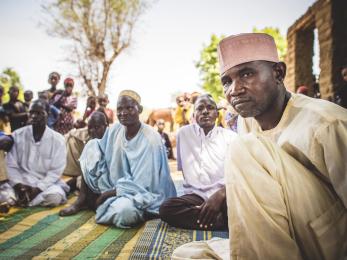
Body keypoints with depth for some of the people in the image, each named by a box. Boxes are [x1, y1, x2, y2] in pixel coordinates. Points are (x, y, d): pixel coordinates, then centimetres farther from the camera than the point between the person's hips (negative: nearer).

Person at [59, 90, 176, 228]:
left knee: (124, 210, -39)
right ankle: (83, 198, -1)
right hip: (113, 186, 6)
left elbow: (141, 185, -21)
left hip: (142, 194, -5)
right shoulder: (114, 130, -3)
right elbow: (102, 159, 4)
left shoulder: (151, 139, -21)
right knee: (92, 146, -5)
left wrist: (105, 194, -17)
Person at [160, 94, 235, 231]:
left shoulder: (230, 136, 5)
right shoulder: (184, 133, 10)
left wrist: (220, 194, -23)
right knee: (166, 208, -30)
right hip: (196, 195, 4)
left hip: (225, 195, -3)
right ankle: (226, 220, -21)